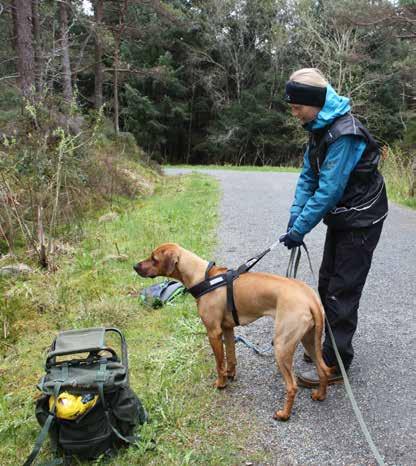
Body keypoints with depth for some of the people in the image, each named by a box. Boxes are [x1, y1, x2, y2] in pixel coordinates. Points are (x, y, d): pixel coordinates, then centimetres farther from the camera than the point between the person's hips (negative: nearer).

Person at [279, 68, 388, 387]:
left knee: (342, 292, -4)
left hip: (360, 223, -9)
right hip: (340, 220, 9)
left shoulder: (345, 133, -25)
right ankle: (331, 345, 31)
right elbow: (308, 178, 5)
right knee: (327, 285, 15)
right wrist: (295, 218, -5)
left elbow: (329, 189, -28)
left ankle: (335, 366, 6)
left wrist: (300, 229, -22)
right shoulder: (320, 130, 4)